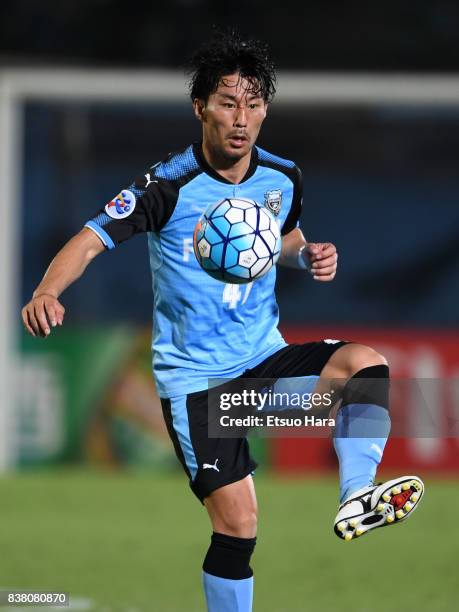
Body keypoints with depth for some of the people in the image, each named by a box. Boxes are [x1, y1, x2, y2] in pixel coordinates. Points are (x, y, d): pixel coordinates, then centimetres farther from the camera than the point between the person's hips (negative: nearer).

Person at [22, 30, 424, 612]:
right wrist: (47, 291, -37)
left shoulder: (282, 178, 0)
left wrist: (309, 256, -2)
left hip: (264, 356, 4)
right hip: (194, 376, -4)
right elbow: (93, 238, -18)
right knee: (237, 524, -11)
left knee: (365, 362, -23)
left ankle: (356, 498, -23)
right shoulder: (168, 185, -16)